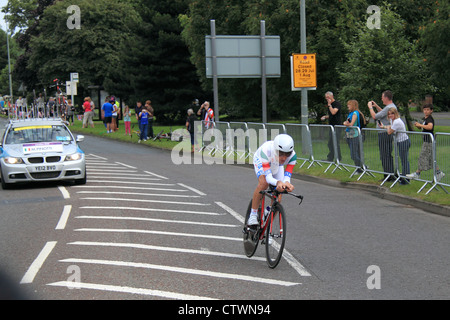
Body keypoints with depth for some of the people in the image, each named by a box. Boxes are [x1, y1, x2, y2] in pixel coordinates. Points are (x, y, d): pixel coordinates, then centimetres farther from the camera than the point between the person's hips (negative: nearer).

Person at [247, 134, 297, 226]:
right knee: (263, 183, -34)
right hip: (260, 160, -3)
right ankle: (253, 215, -21)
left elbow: (287, 176, -35)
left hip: (277, 165, 3)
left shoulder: (292, 156, -36)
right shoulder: (266, 151, -46)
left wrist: (287, 184, -59)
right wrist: (278, 182, -68)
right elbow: (268, 177, -47)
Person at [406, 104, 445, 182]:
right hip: (426, 141, 10)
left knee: (423, 156, -4)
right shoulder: (424, 119, 15)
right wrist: (417, 125, 6)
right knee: (430, 158, 12)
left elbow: (430, 127, -35)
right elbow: (421, 127, 28)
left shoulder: (430, 119, -15)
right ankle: (439, 173, 17)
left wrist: (420, 125, -24)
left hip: (429, 141, -10)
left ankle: (417, 174, 1)